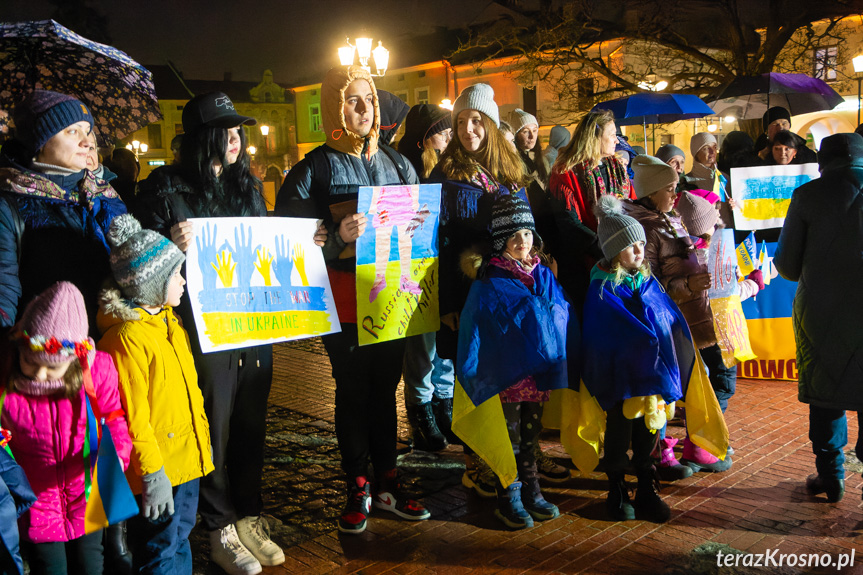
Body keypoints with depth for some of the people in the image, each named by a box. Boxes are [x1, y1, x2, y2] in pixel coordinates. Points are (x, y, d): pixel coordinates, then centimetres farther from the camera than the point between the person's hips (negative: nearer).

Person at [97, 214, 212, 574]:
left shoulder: (169, 321, 8)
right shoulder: (127, 337, -22)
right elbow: (133, 418, -21)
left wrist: (202, 441, 19)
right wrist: (152, 474, -19)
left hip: (188, 457, 9)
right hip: (158, 467, -9)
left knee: (180, 538, 22)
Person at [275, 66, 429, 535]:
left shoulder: (396, 163, 10)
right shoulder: (315, 168, -3)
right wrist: (337, 237, -24)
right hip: (345, 299, -3)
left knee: (385, 389, 12)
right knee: (352, 394, 5)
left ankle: (387, 484, 24)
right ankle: (357, 490, 19)